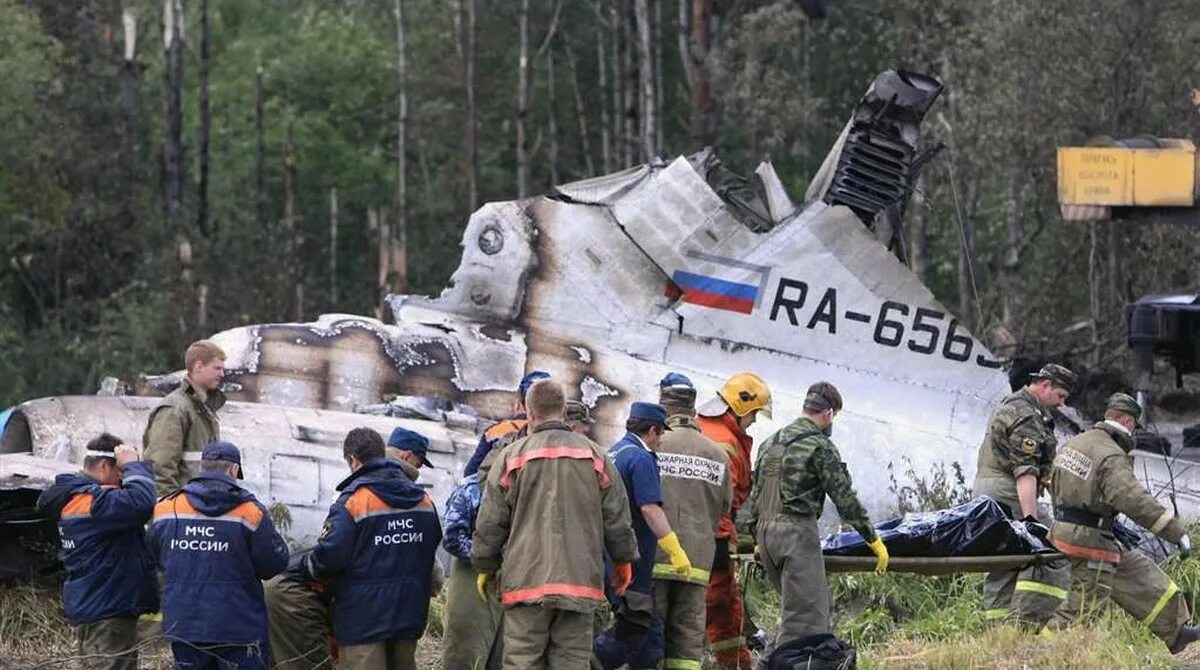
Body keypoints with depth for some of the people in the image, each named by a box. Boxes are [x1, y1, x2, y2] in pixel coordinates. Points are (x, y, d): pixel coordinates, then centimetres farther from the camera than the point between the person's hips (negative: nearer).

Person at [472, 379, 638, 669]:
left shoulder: (511, 457, 2)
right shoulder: (596, 457, 7)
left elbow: (490, 523, 5)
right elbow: (617, 518, 10)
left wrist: (485, 567, 19)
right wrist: (624, 561, 25)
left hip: (526, 580, -2)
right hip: (580, 579, 2)